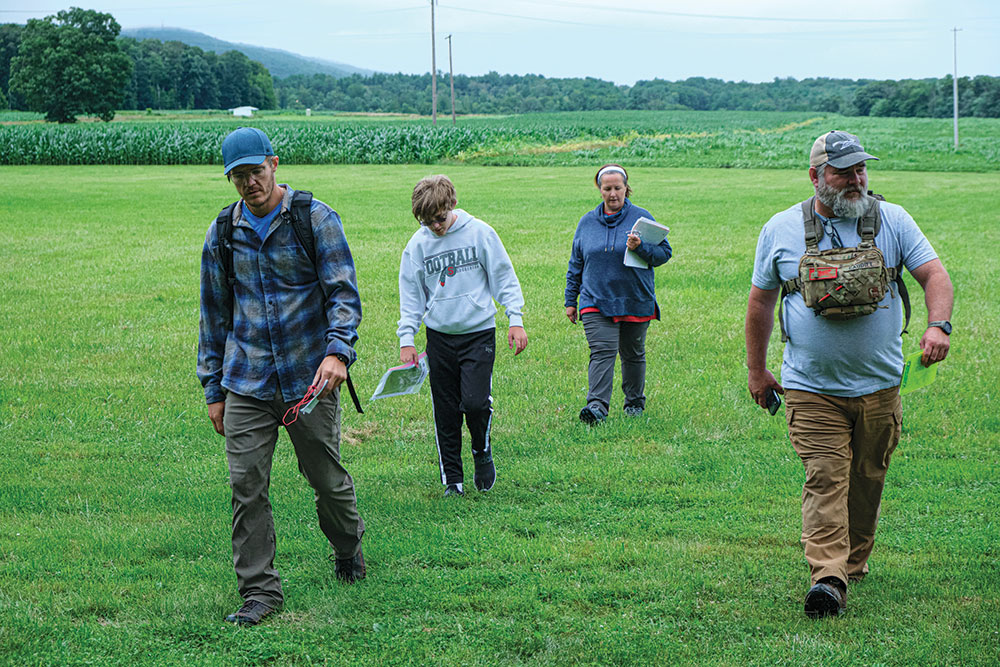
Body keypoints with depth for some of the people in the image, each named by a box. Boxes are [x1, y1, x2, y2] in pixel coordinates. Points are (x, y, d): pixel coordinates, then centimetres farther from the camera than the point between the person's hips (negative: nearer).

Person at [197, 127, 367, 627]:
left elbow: (343, 292, -6)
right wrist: (213, 389, 13)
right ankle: (259, 591, 5)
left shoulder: (315, 219, -2)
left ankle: (348, 547, 37)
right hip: (247, 385, 2)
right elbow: (214, 315, 15)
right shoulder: (222, 234, 8)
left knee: (327, 478, 7)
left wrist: (338, 350, -24)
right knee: (246, 486, -4)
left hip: (309, 379, -2)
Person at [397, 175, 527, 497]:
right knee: (446, 411, 4)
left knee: (475, 402, -15)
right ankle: (452, 478, 15)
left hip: (479, 332, -2)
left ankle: (482, 451, 15)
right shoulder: (418, 244, 1)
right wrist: (406, 338, 0)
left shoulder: (479, 232, -5)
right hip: (439, 335, 2)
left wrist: (515, 320, -4)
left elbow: (504, 277, 2)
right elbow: (411, 296, 7)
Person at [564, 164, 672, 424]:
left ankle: (635, 401, 30)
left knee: (633, 354, 13)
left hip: (636, 302, 0)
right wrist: (570, 300, 13)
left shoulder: (642, 217, 1)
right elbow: (576, 264, 15)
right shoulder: (587, 221, 8)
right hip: (596, 302, 0)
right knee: (602, 352, -15)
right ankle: (597, 405, -25)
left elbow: (665, 252, -1)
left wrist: (640, 247, -20)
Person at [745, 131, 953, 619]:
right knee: (824, 479, -12)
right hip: (811, 387, -2)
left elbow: (934, 274, -1)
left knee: (867, 478, 11)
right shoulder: (781, 230, 1)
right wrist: (756, 370, 13)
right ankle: (827, 577, -19)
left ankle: (854, 560, 30)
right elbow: (761, 301, 10)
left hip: (879, 385, 2)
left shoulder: (892, 221, 2)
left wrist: (938, 325, -21)